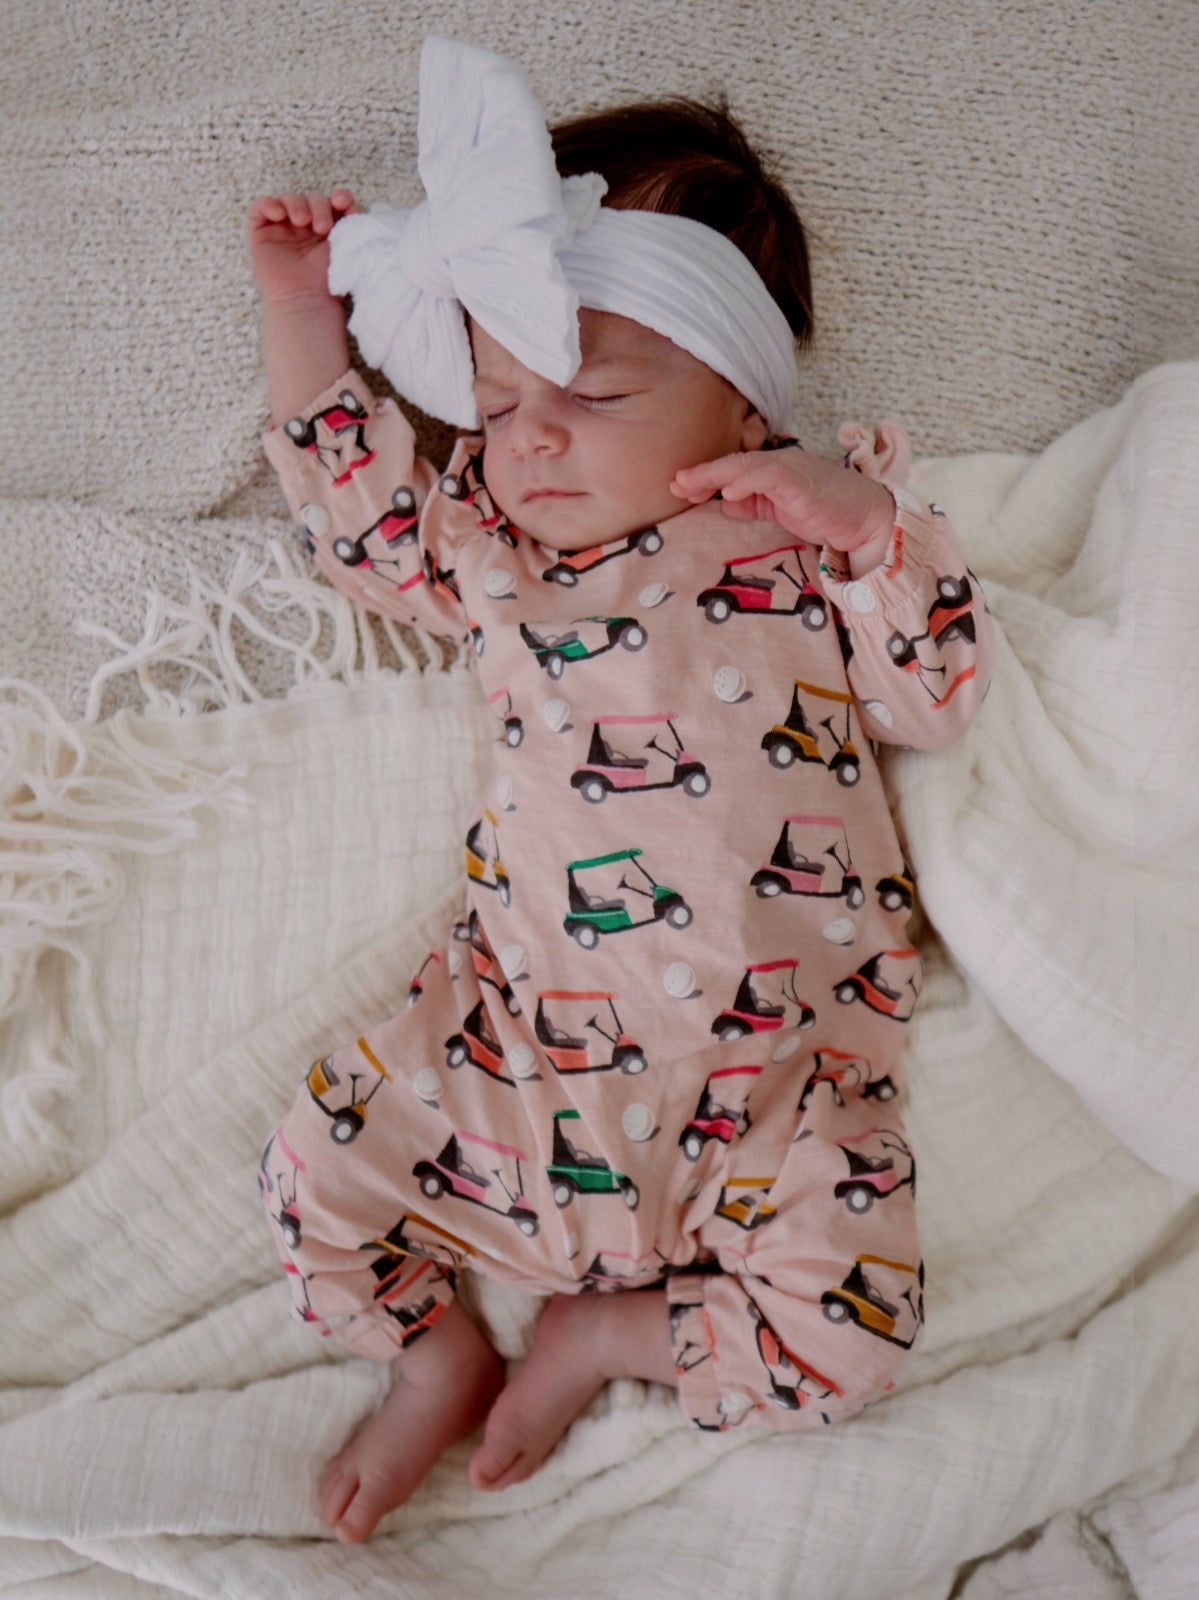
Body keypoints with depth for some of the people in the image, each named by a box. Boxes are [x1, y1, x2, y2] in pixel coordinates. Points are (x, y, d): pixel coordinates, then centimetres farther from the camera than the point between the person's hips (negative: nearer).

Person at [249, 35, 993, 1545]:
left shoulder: (818, 531, 2)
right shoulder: (491, 549, 9)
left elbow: (940, 696, 0)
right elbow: (355, 510, 16)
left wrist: (868, 528, -15)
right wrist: (302, 309, 15)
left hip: (780, 1061, -1)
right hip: (521, 1024, 2)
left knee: (850, 1332, -12)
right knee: (314, 1168, -3)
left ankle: (607, 1332, 13)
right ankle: (442, 1357, 22)